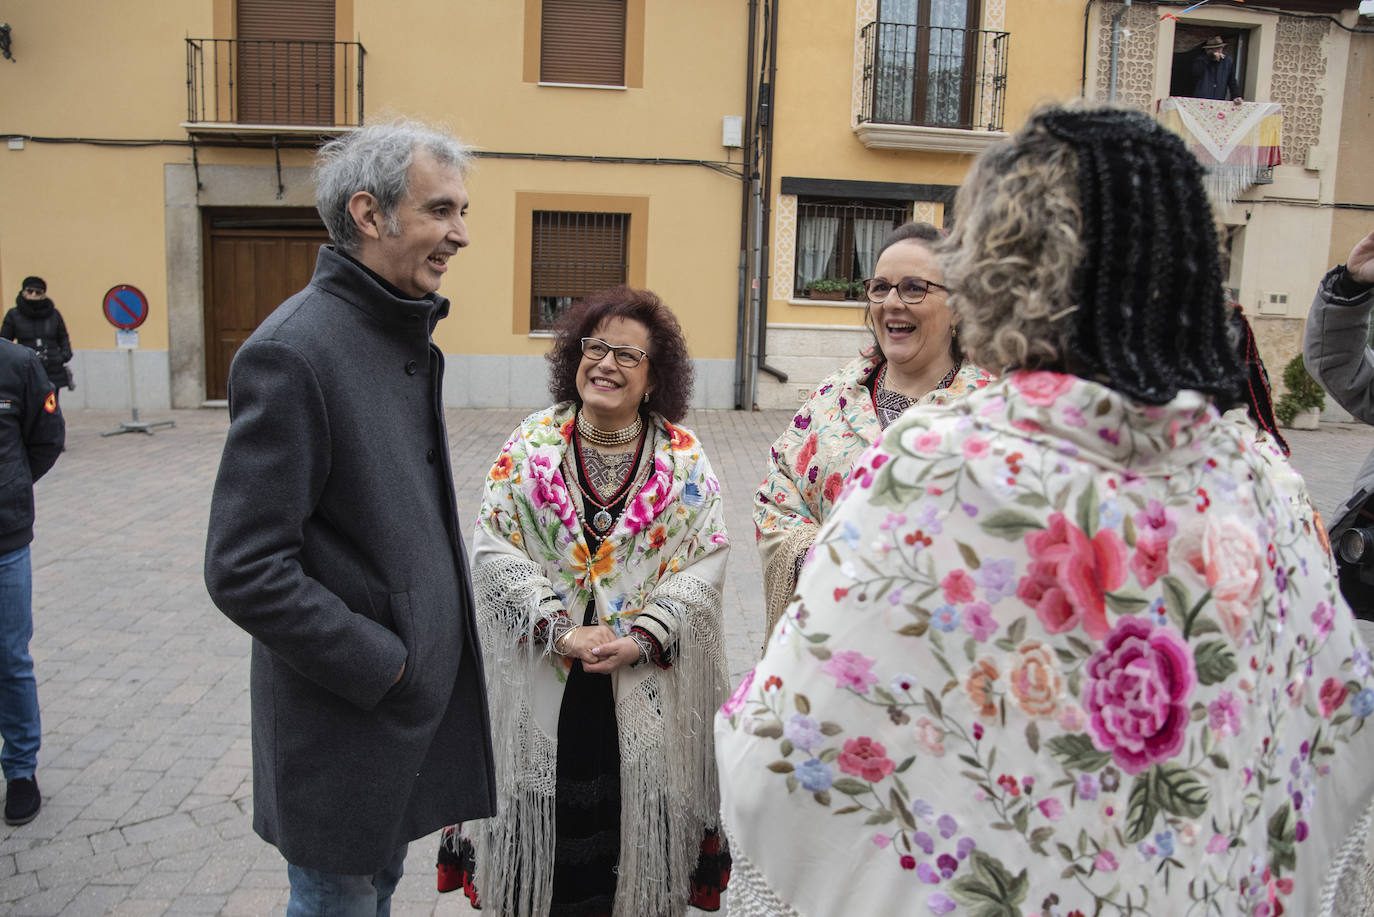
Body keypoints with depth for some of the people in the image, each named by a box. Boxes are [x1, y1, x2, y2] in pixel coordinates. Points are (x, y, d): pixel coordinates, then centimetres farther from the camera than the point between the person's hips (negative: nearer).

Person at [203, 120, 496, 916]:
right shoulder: (293, 351, -22)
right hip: (345, 715, -8)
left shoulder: (406, 335, 7)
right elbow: (244, 570, -24)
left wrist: (436, 649, 9)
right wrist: (381, 664, -17)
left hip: (419, 688, 8)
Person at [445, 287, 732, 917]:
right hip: (544, 682, 0)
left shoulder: (684, 457, -1)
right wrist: (562, 632, -16)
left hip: (647, 684, 0)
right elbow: (492, 549, -5)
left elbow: (705, 559, -5)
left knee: (637, 816, 11)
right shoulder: (531, 444, 0)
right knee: (551, 812, 11)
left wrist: (641, 638, -17)